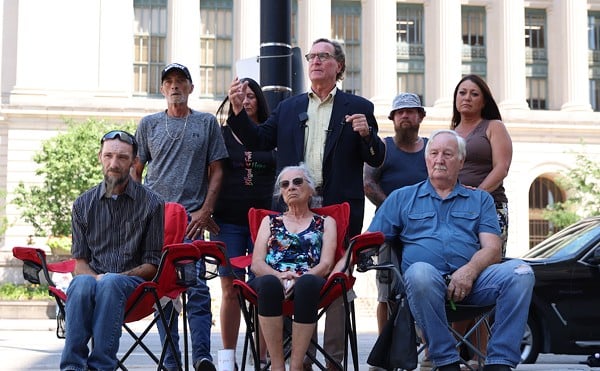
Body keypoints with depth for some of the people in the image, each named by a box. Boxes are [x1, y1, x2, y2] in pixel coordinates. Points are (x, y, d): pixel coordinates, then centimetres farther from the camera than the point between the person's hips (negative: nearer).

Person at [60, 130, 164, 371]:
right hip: (92, 277, 2)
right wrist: (95, 277, -10)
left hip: (132, 281, -2)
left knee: (111, 284, -37)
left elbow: (152, 265, 4)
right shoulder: (84, 204, 14)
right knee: (81, 283, -35)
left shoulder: (152, 204, 6)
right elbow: (79, 261, 12)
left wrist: (120, 276, -12)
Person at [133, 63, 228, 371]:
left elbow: (216, 171, 7)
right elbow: (135, 170, 16)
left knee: (197, 287, -10)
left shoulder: (207, 123, 10)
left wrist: (205, 211, -3)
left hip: (193, 218, -2)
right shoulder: (149, 124, 13)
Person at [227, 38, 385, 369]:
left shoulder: (358, 108, 6)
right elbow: (258, 141, 9)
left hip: (339, 210, -3)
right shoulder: (288, 108, 15)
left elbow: (377, 159, 3)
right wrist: (238, 110, -5)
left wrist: (366, 134, -17)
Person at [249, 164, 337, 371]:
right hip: (272, 278, 1)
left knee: (306, 284, -39)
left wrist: (299, 279, -13)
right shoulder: (270, 221, 29)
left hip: (310, 279, -1)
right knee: (269, 283, -37)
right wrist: (279, 275, -9)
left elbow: (326, 264, 8)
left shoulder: (325, 223, 25)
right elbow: (256, 263, 14)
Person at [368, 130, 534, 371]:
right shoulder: (402, 198, 24)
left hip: (471, 280, 2)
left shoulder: (480, 199, 23)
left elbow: (492, 249, 9)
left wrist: (469, 271, -13)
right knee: (420, 272, -38)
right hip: (427, 280, -1)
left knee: (520, 272, -26)